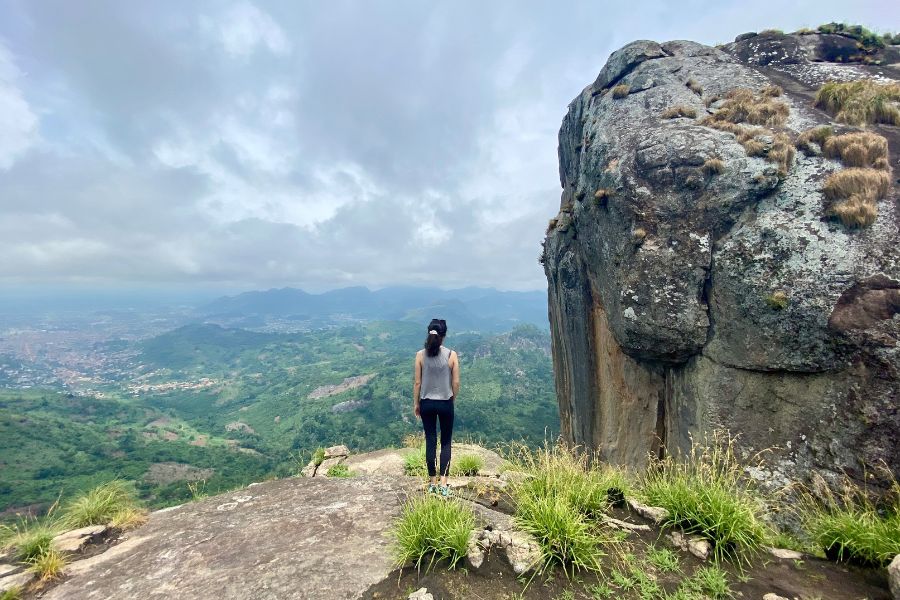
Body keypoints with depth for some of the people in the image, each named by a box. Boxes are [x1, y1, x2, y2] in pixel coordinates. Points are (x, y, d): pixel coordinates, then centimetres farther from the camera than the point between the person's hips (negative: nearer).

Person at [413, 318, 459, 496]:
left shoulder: (421, 355, -8)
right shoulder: (451, 355, -10)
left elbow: (418, 383, -4)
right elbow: (456, 383, -6)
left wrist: (416, 403, 8)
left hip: (427, 403, 1)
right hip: (445, 403, -1)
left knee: (430, 441, 12)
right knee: (446, 443, 11)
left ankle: (433, 482, 23)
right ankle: (443, 484, 11)